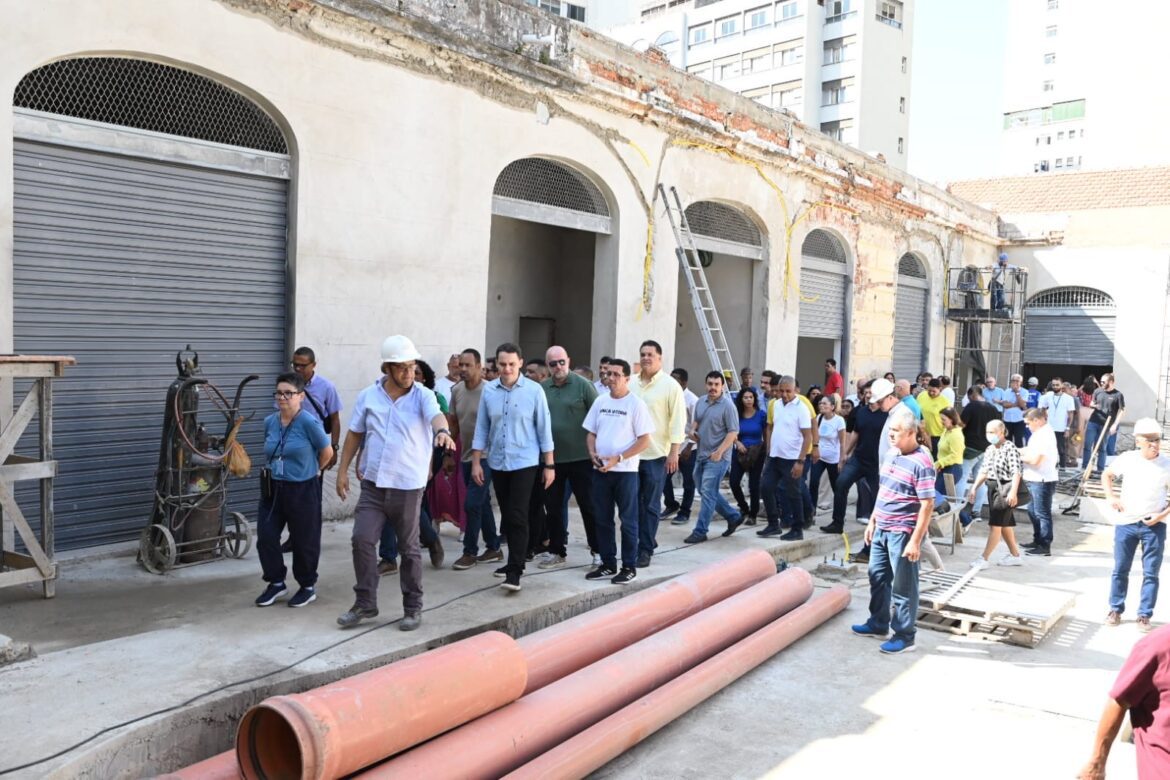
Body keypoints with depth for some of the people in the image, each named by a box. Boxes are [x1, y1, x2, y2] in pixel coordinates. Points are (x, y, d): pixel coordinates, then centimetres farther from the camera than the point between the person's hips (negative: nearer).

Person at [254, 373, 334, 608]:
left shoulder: (308, 423, -15)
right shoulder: (269, 422, 4)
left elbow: (327, 452, -5)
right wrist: (275, 471, 15)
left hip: (303, 490, -5)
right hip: (273, 488, 5)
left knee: (304, 541, 6)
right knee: (265, 537, 2)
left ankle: (308, 586, 24)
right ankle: (276, 582, 21)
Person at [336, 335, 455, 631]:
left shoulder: (423, 395, -7)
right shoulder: (368, 396, 2)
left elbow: (436, 415, -28)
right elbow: (354, 434, 10)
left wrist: (442, 431, -50)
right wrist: (342, 470, 6)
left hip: (408, 486, -2)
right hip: (373, 484, 3)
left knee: (409, 548, 8)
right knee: (361, 539, -2)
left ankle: (413, 608, 22)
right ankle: (365, 603, 15)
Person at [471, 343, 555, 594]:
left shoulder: (534, 390, -7)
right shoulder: (488, 391, 1)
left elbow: (544, 428, -4)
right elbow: (481, 428, 5)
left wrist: (549, 464, -4)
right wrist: (476, 462, 3)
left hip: (524, 462, -4)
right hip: (497, 463, 4)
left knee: (517, 516, -8)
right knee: (506, 515, 13)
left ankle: (515, 571, -4)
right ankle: (515, 560, 28)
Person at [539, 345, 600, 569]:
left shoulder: (583, 385, -5)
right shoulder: (541, 388, 5)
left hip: (580, 458, -4)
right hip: (551, 458, 4)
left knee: (588, 505, 5)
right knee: (552, 507, 11)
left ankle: (598, 550, 17)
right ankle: (556, 551, 24)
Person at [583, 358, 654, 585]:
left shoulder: (636, 404, -7)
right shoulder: (600, 401, 8)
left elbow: (645, 440, -10)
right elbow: (591, 433, 14)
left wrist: (618, 458, -16)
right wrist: (592, 454, -5)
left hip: (625, 471, -5)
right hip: (600, 471, 5)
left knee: (628, 521, 3)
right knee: (603, 520, 11)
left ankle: (629, 567, 12)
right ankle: (608, 564, 22)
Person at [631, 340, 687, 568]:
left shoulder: (670, 385, -4)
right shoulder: (631, 384, 8)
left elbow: (678, 421, -6)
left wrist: (674, 453, -10)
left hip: (656, 455, -4)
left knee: (651, 504, 4)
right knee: (634, 502, 7)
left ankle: (645, 549, 13)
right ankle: (648, 539, 23)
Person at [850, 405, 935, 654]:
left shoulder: (921, 463, -19)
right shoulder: (891, 453, 7)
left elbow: (927, 505, -20)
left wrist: (915, 540, -22)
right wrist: (872, 521, 18)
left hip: (902, 533, -9)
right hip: (882, 529, 9)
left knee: (903, 587, 3)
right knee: (877, 577, 20)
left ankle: (904, 636, 16)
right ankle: (878, 623, 36)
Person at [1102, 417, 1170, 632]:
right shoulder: (1127, 459, -3)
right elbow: (1106, 475, 13)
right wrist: (1111, 497, 1)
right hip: (1125, 523, 1)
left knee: (1150, 573, 4)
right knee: (1120, 570, 10)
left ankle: (1144, 615, 15)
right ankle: (1116, 609, 23)